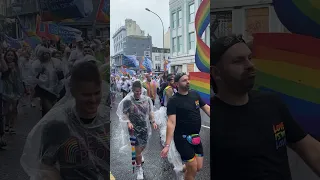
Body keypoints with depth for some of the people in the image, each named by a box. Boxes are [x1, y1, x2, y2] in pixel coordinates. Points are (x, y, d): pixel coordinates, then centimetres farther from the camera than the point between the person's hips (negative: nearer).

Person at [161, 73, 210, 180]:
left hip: (195, 137, 6)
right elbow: (171, 123, -23)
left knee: (198, 168, 13)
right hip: (182, 138, -6)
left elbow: (207, 108, 11)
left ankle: (184, 169, 42)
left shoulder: (194, 94, 2)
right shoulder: (173, 101, -16)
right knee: (193, 169, 2)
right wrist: (167, 145, -29)